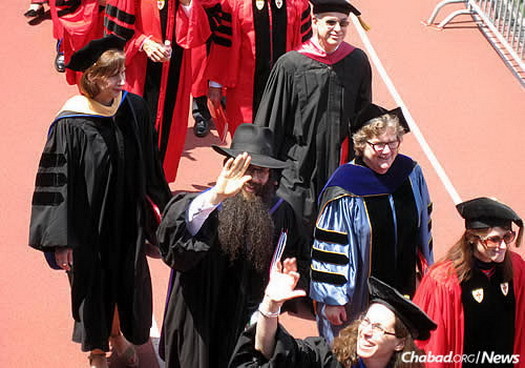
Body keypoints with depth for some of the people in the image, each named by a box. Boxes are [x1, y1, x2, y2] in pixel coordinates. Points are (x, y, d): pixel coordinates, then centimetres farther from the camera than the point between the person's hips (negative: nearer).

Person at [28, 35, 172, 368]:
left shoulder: (135, 109, -9)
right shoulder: (70, 125, -21)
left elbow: (150, 165, 5)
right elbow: (58, 185, -17)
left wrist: (164, 202, 14)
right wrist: (62, 241, -18)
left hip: (128, 218, 4)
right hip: (90, 225, -4)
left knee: (127, 279, 21)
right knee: (93, 284, 15)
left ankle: (118, 334, 48)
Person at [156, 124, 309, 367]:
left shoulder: (280, 212, -4)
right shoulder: (205, 207, -17)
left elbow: (293, 257, 15)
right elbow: (172, 235, -40)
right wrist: (215, 197, -53)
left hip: (252, 326, 3)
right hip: (202, 327, -3)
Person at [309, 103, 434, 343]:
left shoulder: (411, 174, -4)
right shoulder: (344, 190, -21)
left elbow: (424, 227, 10)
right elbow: (330, 249, -16)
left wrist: (426, 270, 17)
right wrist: (332, 298, -14)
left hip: (403, 288, 5)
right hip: (358, 299, -5)